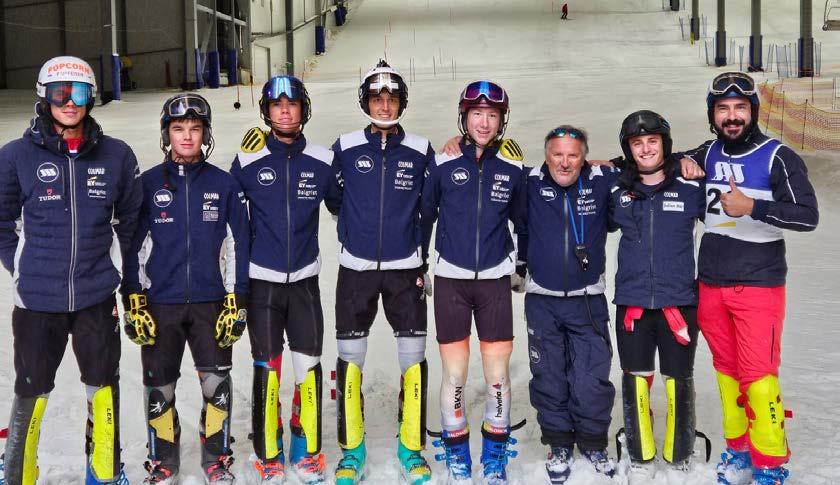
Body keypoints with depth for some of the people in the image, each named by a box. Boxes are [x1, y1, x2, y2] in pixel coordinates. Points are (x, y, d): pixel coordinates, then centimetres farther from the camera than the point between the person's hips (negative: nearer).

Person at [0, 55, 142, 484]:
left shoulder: (116, 156, -1)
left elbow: (130, 216, 11)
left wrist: (112, 262, 8)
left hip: (97, 297, 2)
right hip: (37, 300, -2)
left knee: (103, 388, 14)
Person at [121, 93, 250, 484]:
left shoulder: (224, 185, 3)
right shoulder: (148, 184, 2)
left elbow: (236, 246, 4)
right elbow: (134, 246, 4)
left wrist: (237, 302, -1)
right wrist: (133, 302, -1)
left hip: (211, 303, 0)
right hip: (159, 304, 0)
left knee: (217, 385, 2)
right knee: (159, 388, 6)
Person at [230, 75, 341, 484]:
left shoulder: (322, 162, 0)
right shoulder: (247, 162, -3)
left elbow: (343, 207, 14)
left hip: (304, 280, 1)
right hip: (262, 280, -1)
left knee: (308, 365, 2)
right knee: (267, 368, 1)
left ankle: (307, 450, 17)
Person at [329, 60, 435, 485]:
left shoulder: (421, 151, 2)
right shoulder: (346, 148, -2)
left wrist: (428, 263, 6)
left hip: (405, 270, 1)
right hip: (356, 269, 0)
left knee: (413, 358, 2)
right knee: (350, 358, 3)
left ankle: (411, 447, 15)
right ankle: (352, 449, 15)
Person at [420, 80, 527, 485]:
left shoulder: (512, 169, 2)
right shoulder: (443, 165, -3)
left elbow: (522, 222, 15)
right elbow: (425, 216, 6)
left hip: (495, 280, 1)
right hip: (450, 279, -1)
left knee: (498, 372, 2)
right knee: (454, 373, 2)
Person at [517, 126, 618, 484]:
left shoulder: (602, 182, -4)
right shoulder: (531, 184, -4)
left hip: (588, 300, 0)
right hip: (542, 300, 0)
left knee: (592, 379, 1)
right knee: (549, 379, 8)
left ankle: (593, 443, 22)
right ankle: (559, 446, 25)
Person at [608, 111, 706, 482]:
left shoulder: (690, 188, -2)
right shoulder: (617, 193, 4)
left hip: (679, 302, -1)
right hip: (632, 304, 2)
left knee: (678, 382, 6)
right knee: (636, 381, 7)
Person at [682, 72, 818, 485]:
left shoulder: (778, 157, -8)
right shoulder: (709, 155, 8)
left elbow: (808, 216, -14)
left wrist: (752, 207, -22)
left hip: (759, 284, -5)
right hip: (712, 284, 5)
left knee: (758, 376, -6)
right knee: (727, 370, 10)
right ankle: (738, 447, 23)